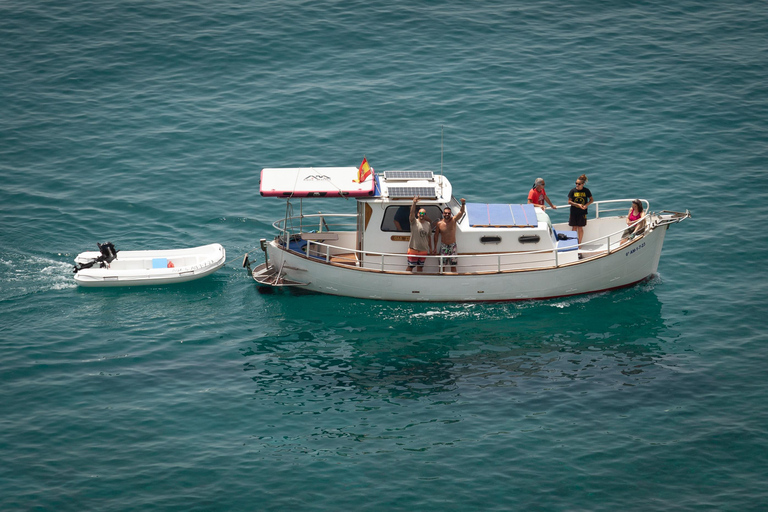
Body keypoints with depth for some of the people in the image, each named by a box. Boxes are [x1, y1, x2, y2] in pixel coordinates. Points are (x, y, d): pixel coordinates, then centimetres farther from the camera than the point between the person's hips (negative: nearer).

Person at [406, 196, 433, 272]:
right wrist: (414, 203, -39)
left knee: (420, 267, 13)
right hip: (413, 249, -4)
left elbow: (429, 237, 15)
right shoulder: (414, 222, -5)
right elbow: (412, 212, -22)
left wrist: (430, 248, 15)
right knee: (410, 266, 1)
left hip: (424, 250, 4)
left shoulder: (428, 224, 8)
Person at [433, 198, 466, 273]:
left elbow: (461, 212, -21)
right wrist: (435, 247, 4)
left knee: (453, 265, 6)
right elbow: (436, 236, 3)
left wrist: (463, 204, -41)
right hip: (443, 246, 0)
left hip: (452, 246, 0)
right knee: (442, 265, 3)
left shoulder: (453, 220, -8)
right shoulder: (439, 223, -7)